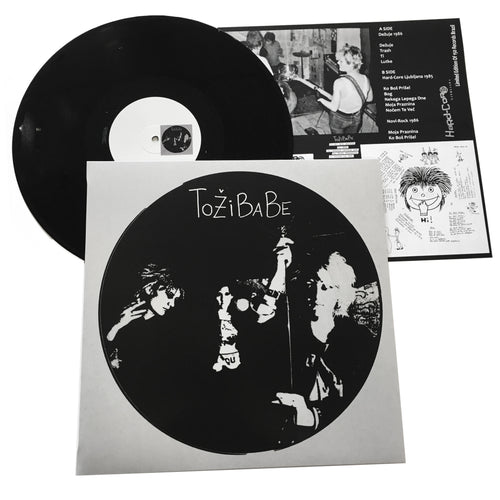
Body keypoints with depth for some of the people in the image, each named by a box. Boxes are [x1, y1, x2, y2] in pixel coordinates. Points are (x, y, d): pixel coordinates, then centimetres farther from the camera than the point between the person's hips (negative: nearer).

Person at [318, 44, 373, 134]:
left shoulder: (339, 82, -30)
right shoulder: (365, 79, -13)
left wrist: (321, 99, -7)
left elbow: (334, 107, -24)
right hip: (356, 119, 5)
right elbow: (369, 99, 4)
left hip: (339, 120, -4)